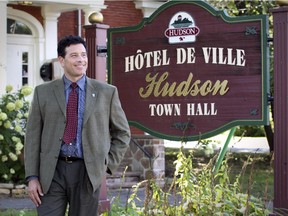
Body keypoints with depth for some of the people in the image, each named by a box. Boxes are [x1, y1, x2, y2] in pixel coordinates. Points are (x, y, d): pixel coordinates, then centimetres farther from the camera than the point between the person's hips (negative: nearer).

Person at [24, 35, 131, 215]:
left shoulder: (107, 92, 5)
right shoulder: (43, 92, 6)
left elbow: (122, 133, 12)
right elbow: (33, 136, 5)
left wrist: (107, 164, 1)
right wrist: (32, 177, -2)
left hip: (88, 173, 0)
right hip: (52, 173, 0)